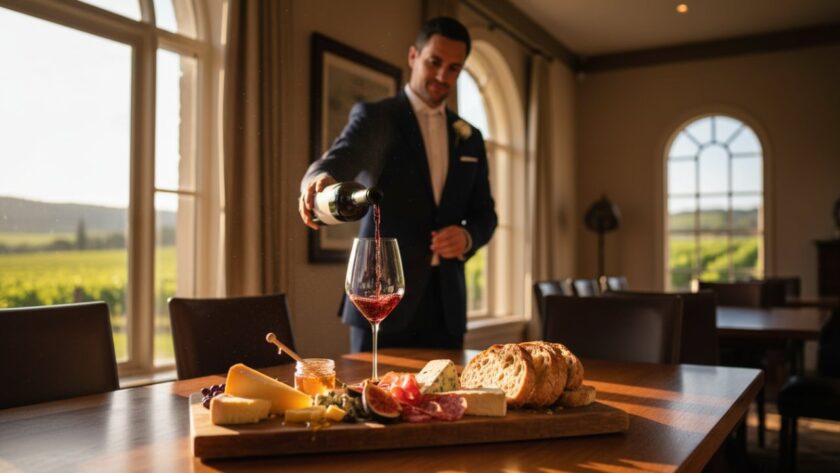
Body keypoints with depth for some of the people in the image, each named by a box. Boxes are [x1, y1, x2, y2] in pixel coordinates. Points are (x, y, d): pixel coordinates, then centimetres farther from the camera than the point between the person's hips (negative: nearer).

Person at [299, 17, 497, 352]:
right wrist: (321, 179, -45)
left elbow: (485, 215, 16)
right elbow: (343, 156, -22)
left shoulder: (470, 138, 14)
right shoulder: (375, 116, -1)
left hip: (446, 303, 5)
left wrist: (467, 237, -7)